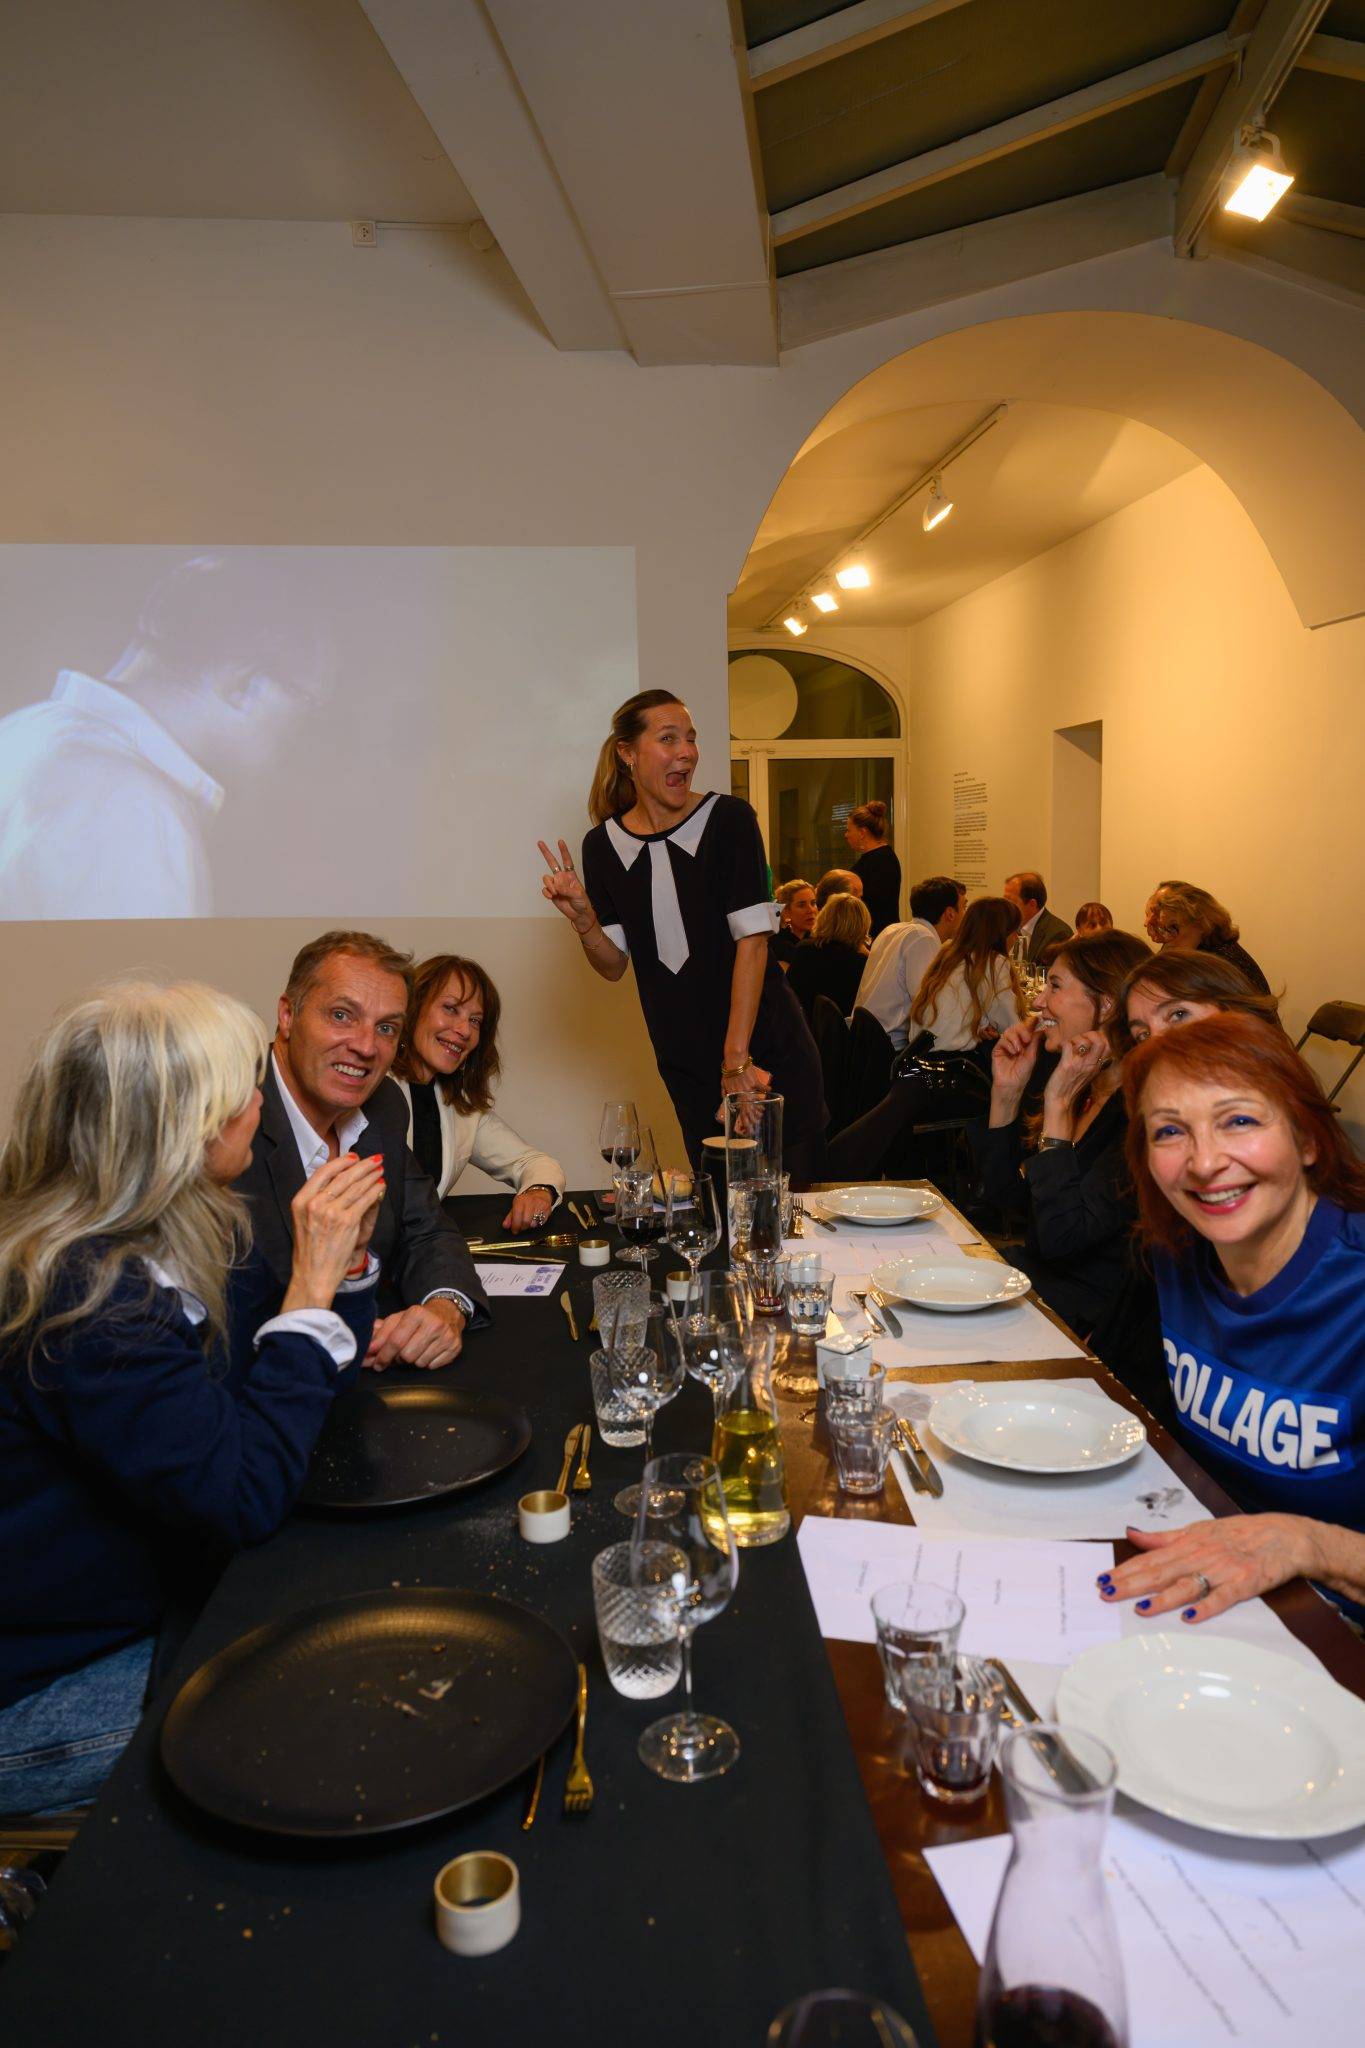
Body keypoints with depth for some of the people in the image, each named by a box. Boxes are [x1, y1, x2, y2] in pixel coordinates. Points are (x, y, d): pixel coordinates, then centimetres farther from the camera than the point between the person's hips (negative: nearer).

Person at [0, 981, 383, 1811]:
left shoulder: (190, 1237, -2)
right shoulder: (82, 1294, -29)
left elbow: (296, 1392, 9)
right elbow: (248, 1497, -30)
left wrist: (346, 1261, -6)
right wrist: (311, 1288, -26)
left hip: (150, 1612, 9)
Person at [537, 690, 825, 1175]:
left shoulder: (728, 819, -7)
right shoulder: (604, 844, 2)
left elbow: (752, 938, -12)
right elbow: (614, 967, 6)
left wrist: (737, 1055, -17)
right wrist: (582, 919, -15)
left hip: (768, 1049, -2)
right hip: (686, 1064, 3)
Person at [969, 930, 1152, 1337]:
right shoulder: (1084, 1090, 6)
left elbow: (1060, 1237, -27)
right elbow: (1005, 1193, 11)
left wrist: (1058, 1106, -26)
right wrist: (1007, 1089, 0)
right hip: (1036, 1272, 8)